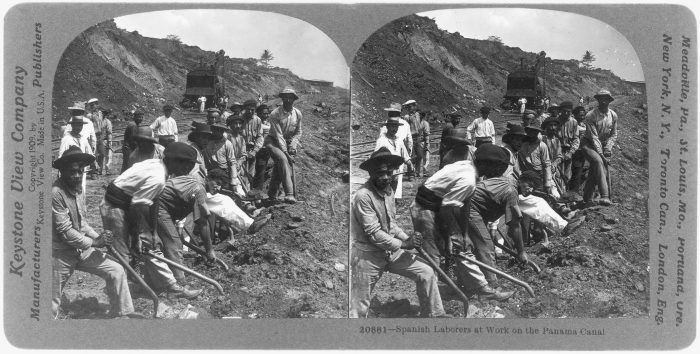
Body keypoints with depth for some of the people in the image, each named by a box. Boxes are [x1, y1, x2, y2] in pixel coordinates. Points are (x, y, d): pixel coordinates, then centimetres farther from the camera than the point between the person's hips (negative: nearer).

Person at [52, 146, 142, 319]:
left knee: (116, 271, 1)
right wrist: (93, 242, -18)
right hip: (61, 254, -8)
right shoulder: (56, 193, -21)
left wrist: (98, 237, -1)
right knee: (52, 304, 1)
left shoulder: (78, 189, 7)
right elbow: (65, 231, -22)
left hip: (82, 248, 8)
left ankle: (123, 311, 12)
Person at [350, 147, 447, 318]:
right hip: (368, 256, -7)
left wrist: (408, 239, -2)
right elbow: (374, 234, -21)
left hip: (391, 250, 7)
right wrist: (403, 244, -15)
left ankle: (434, 315, 18)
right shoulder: (363, 196, -20)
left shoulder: (388, 191, 6)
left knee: (426, 273, 3)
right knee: (359, 307, -2)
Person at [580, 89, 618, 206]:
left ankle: (587, 198, 14)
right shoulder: (591, 116, -15)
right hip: (590, 145, -5)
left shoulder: (613, 116, 2)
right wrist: (601, 154, -21)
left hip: (604, 145, 5)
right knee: (598, 161, -31)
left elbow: (614, 135, 9)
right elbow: (594, 137, -17)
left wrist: (607, 149, -6)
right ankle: (604, 196, -39)